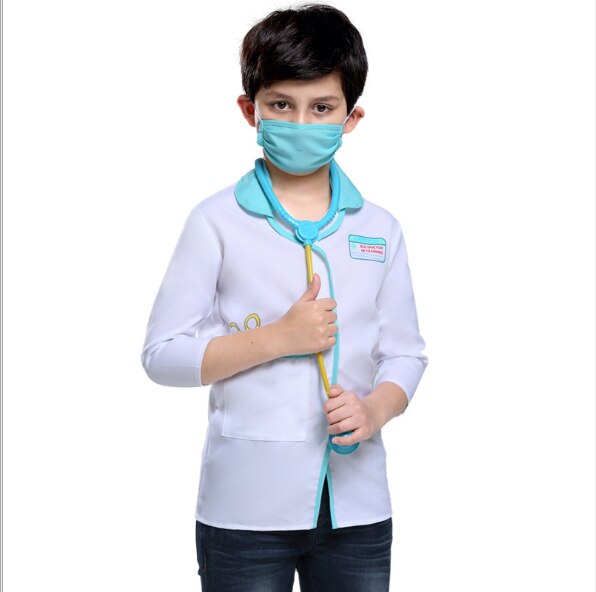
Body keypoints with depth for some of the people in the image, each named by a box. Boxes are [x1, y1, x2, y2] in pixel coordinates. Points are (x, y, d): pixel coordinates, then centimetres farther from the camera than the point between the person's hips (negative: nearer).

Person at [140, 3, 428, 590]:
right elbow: (162, 354, -8)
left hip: (357, 507, 3)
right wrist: (280, 337, -17)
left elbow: (405, 353, 9)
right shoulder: (217, 222, -4)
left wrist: (375, 409, -12)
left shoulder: (379, 229, 6)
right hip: (246, 508, -3)